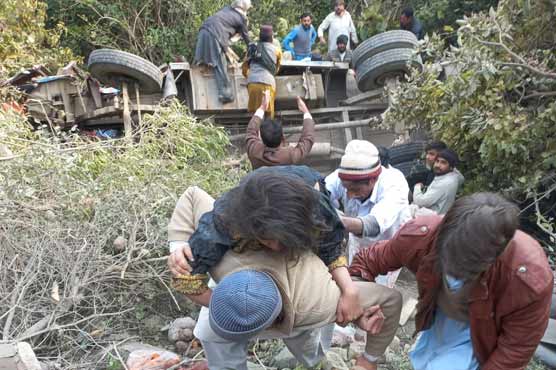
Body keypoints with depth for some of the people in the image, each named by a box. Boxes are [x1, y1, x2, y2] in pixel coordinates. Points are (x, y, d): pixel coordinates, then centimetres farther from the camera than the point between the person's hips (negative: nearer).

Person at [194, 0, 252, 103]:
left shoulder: (226, 8, 25)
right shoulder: (241, 18, 8)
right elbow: (246, 37, 17)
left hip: (204, 31, 7)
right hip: (214, 36, -7)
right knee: (220, 65, -4)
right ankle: (226, 94, -4)